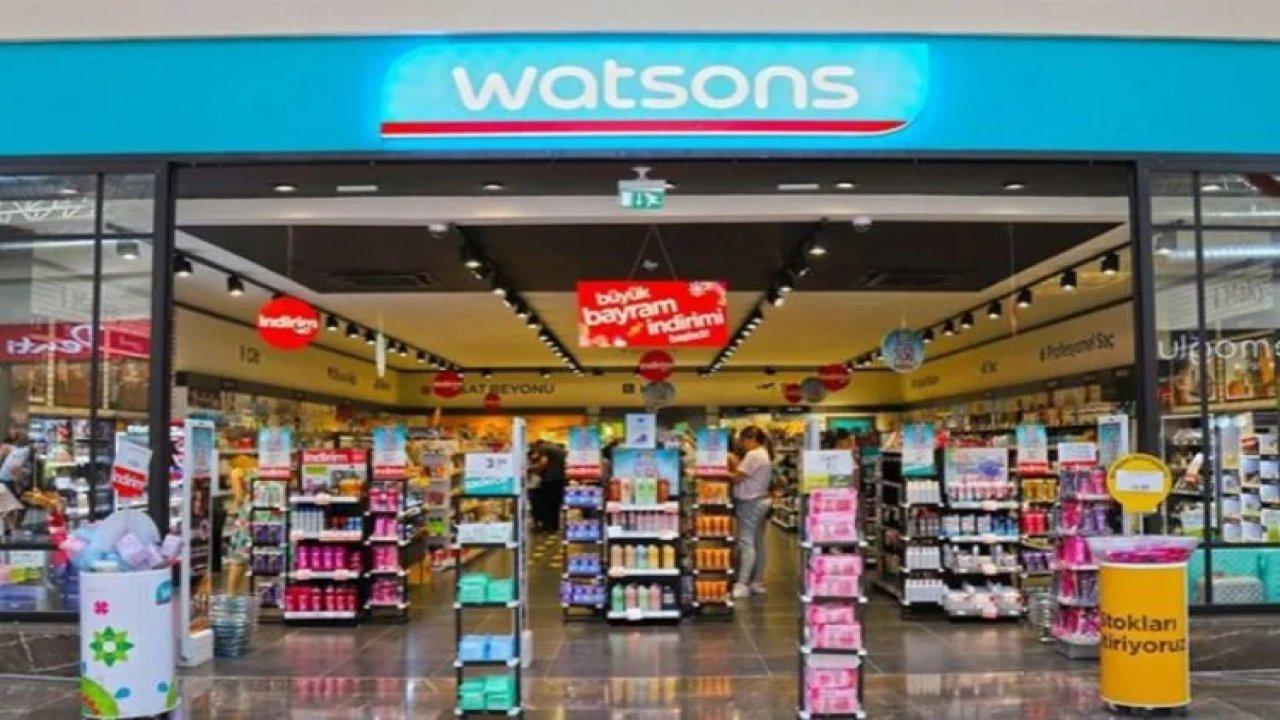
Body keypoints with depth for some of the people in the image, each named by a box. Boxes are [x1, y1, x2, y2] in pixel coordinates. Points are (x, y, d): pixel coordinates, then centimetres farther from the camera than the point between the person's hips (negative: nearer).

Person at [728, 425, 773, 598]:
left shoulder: (753, 455, -16)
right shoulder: (764, 454, 17)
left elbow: (737, 478, -17)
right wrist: (737, 465, 5)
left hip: (750, 503, -11)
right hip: (761, 500, 11)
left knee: (746, 543, -10)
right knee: (758, 542, 13)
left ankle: (742, 585, -11)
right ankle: (758, 582, 18)